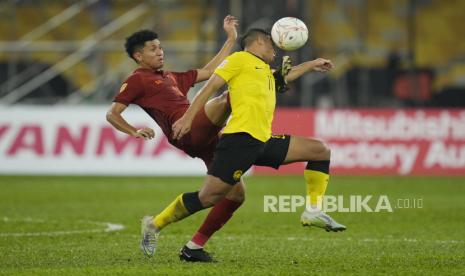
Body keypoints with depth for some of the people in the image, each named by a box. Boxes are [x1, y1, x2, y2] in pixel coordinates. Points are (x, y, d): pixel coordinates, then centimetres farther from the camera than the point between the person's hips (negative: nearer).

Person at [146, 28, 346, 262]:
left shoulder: (267, 72, 31)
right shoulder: (240, 59, 5)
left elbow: (286, 75, 55)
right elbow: (210, 86, -4)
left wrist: (312, 64, 63)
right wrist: (188, 118, -13)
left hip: (263, 142, 9)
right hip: (240, 138, -9)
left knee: (320, 151, 8)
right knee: (208, 196, -15)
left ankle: (313, 211, 2)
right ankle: (154, 226, -3)